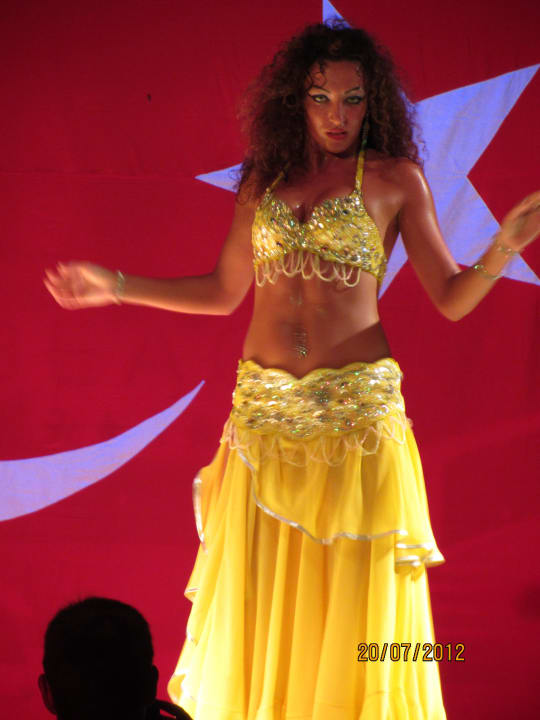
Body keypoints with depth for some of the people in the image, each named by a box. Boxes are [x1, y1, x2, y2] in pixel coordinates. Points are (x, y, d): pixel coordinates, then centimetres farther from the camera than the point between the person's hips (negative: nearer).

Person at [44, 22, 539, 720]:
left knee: (349, 605, 1)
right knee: (259, 600, 6)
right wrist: (116, 287, 14)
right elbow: (224, 291, 18)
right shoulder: (264, 179, 11)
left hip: (358, 411, -3)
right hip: (264, 412, 3)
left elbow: (452, 298, 0)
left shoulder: (395, 179, 2)